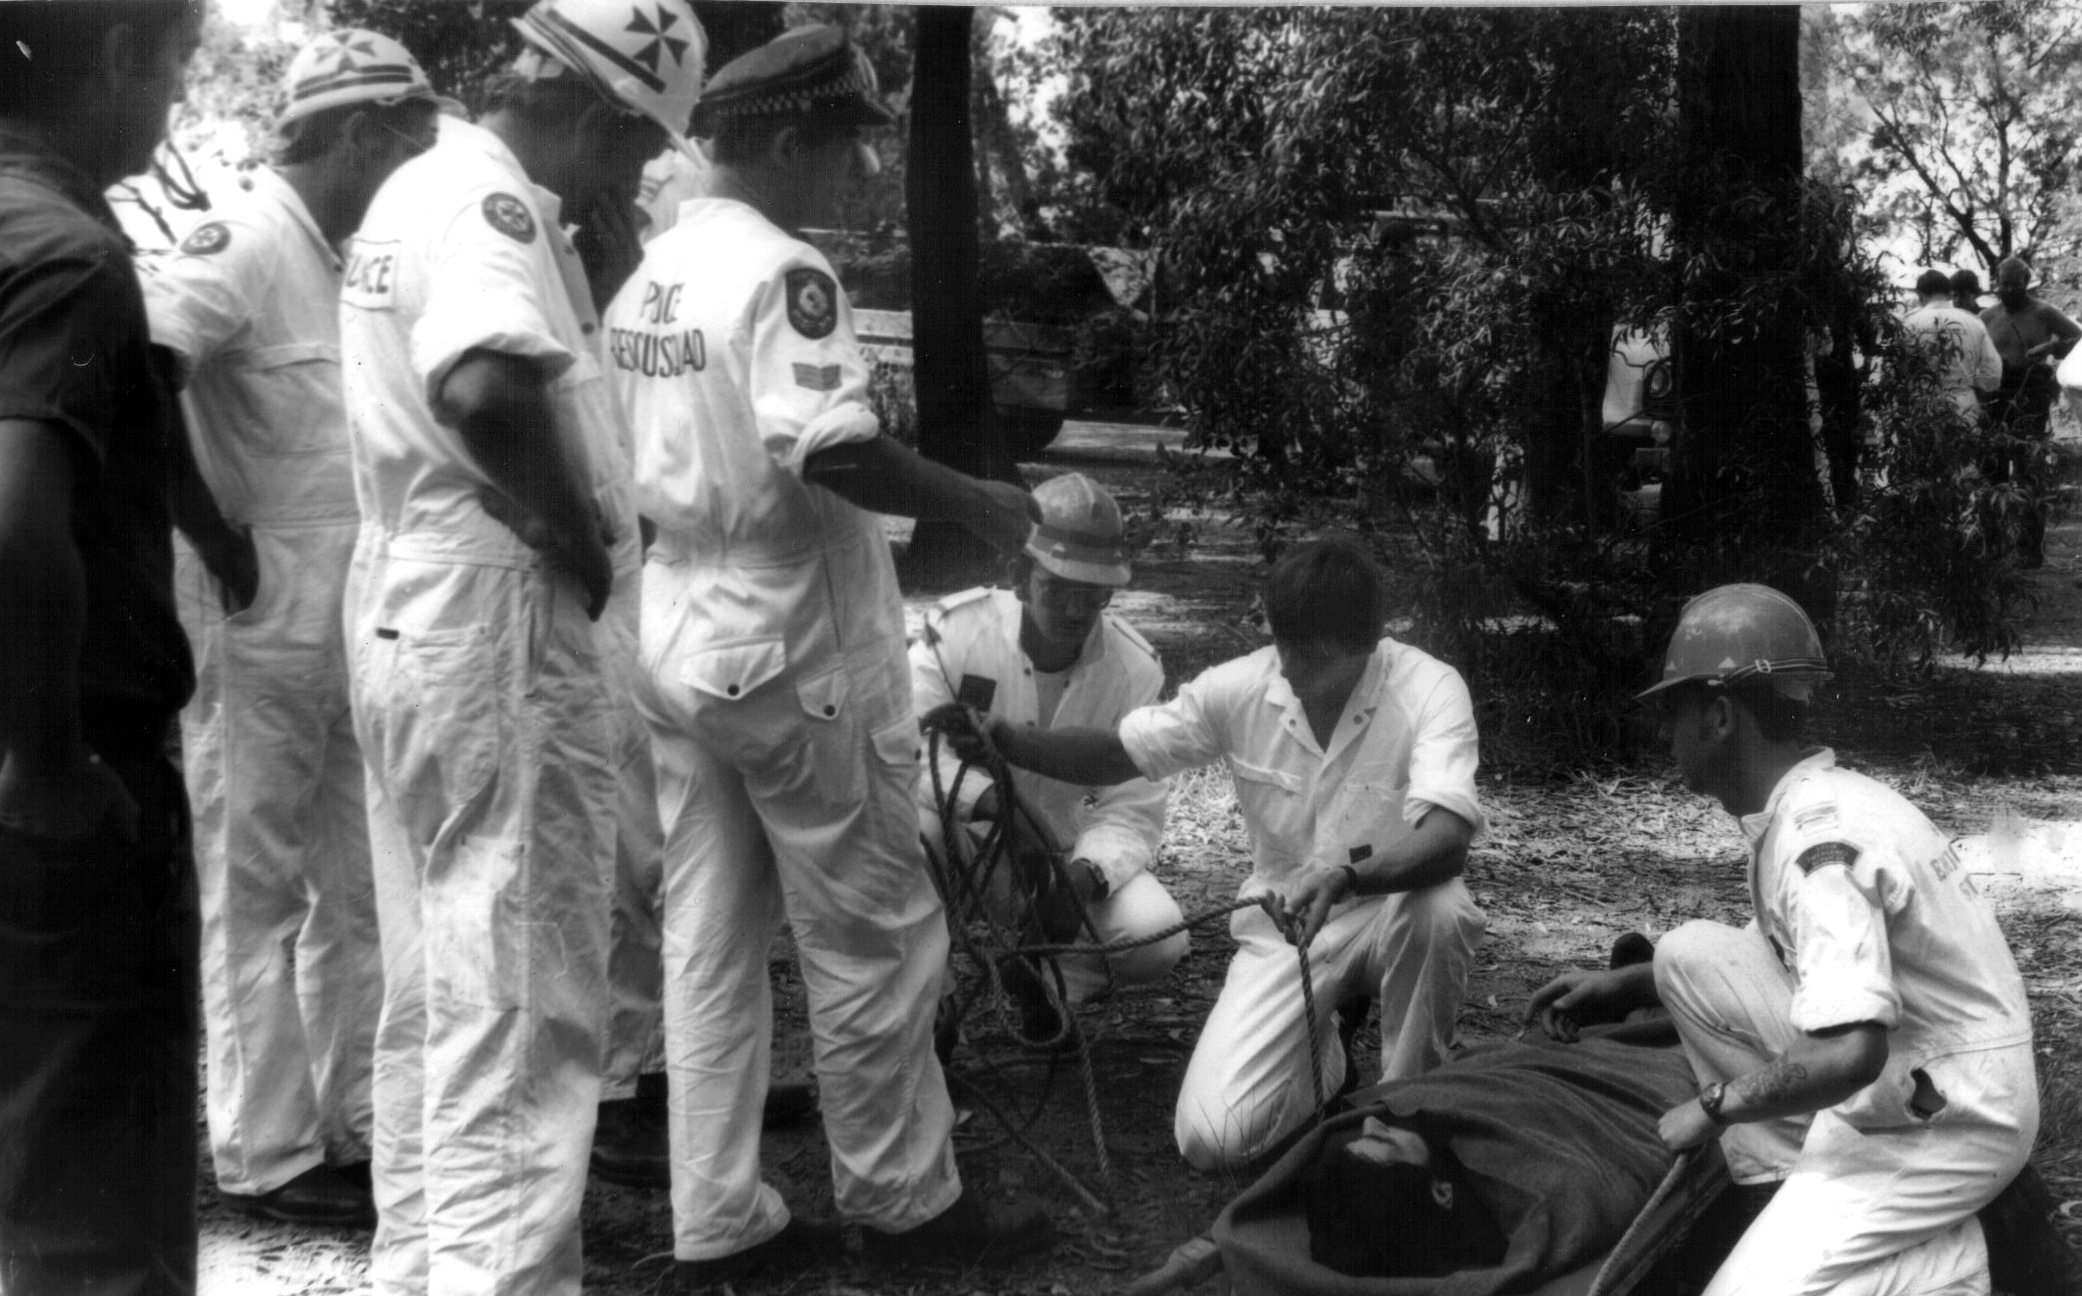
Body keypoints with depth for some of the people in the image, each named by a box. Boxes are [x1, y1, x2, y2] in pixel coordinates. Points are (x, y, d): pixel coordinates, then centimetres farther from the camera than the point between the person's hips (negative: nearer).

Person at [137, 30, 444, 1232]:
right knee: (256, 895, 2)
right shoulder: (246, 242, -14)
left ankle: (355, 1125, 27)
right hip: (255, 631, -8)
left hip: (348, 632, 8)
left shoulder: (347, 257, 11)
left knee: (362, 892, 15)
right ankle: (268, 1157, 13)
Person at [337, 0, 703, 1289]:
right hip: (501, 624, -10)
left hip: (411, 606, 10)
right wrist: (585, 544, -20)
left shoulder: (418, 183, 18)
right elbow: (487, 388, -34)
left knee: (434, 994, 17)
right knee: (518, 1010, -5)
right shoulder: (491, 199, -15)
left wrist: (593, 518, 8)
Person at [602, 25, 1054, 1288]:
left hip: (680, 641, 8)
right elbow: (832, 450, -25)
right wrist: (978, 502, -13)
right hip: (792, 652, -8)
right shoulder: (783, 270, -15)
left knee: (712, 941, 11)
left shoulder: (649, 274, 11)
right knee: (877, 936, 6)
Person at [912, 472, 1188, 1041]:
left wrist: (1084, 875, -35)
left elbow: (1132, 810, -13)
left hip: (1066, 856, 2)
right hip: (964, 844, -1)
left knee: (1159, 938, -24)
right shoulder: (957, 628, -17)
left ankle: (1047, 977, 11)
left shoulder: (1135, 669, -11)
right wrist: (989, 798, -43)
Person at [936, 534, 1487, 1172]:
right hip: (1283, 923, 2)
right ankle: (1318, 1059, 18)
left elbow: (1448, 837, -36)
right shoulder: (1241, 687, -10)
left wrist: (1346, 875, -55)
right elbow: (1117, 753, 0)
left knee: (1440, 910, -40)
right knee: (1210, 1137, -18)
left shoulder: (1429, 690, -21)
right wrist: (1003, 739, -18)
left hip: (1396, 908, -2)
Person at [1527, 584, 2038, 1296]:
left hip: (1951, 1115, -9)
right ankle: (1792, 1193, 4)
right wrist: (1625, 985, 14)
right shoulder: (1813, 800, 4)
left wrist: (1712, 1108, -19)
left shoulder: (1821, 837, -25)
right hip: (1898, 1075, 9)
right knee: (1690, 954, 3)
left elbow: (1852, 1054, -34)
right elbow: (1785, 946, 20)